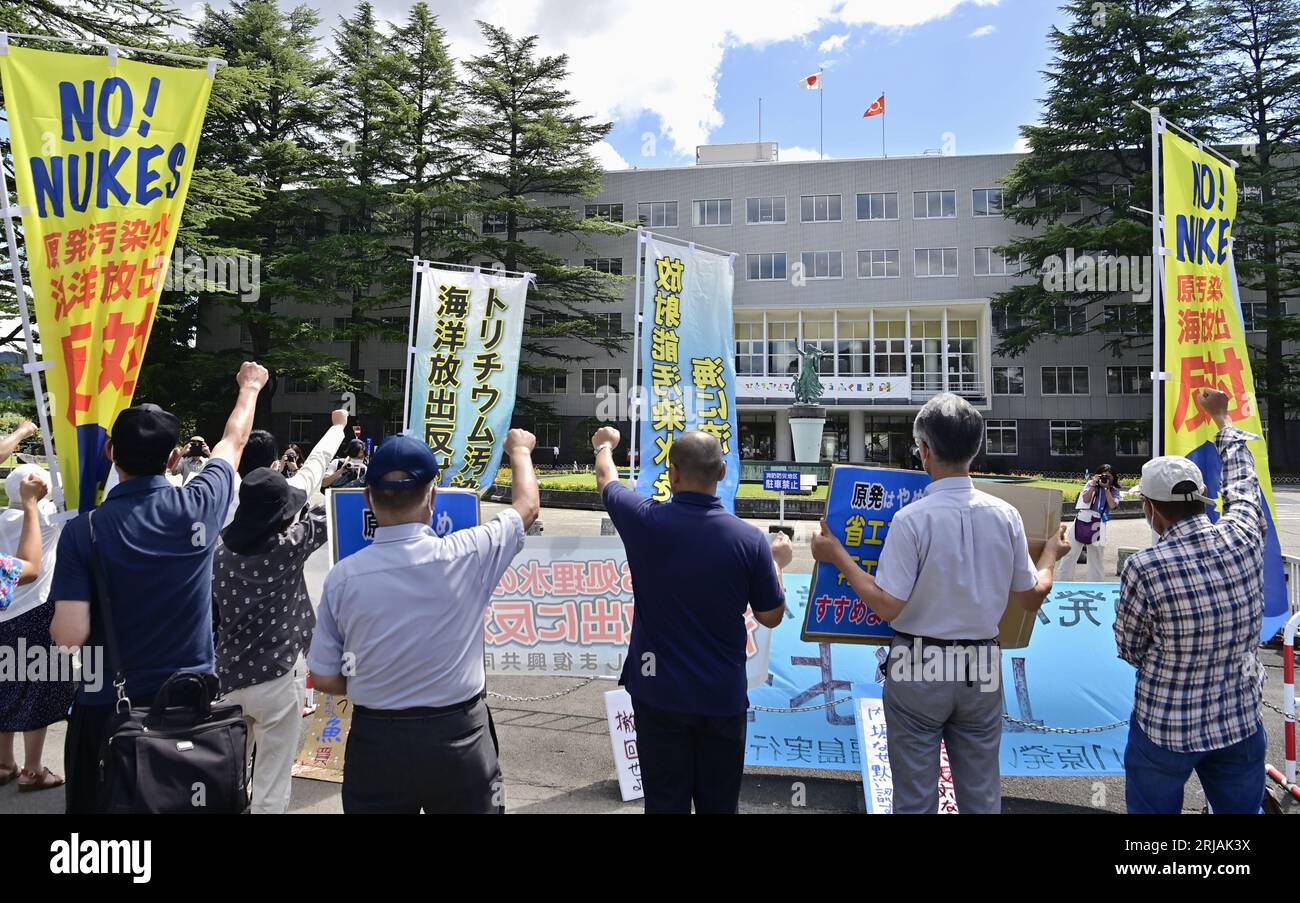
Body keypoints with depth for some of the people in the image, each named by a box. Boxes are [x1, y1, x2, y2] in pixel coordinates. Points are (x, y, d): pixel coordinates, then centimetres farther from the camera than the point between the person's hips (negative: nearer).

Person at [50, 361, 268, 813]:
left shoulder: (84, 530, -13)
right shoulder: (198, 506, -9)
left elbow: (69, 637, -17)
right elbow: (233, 442, 10)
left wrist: (58, 622, 7)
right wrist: (250, 388, 27)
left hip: (108, 704, -1)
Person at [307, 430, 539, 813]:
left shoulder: (343, 576, -11)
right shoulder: (465, 555, -14)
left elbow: (323, 678, -4)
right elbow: (527, 506, 5)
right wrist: (519, 450, 23)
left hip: (376, 742, 1)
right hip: (459, 740, -1)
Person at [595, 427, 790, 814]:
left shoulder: (645, 521, -12)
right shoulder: (749, 539, -14)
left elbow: (606, 480, 11)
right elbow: (771, 617, 0)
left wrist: (604, 445, 33)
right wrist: (777, 563, 17)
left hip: (659, 694, 0)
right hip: (723, 696, 1)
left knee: (666, 802, 11)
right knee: (719, 804, 16)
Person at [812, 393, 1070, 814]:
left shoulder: (912, 519, -18)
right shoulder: (1006, 516, -4)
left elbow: (886, 606, -17)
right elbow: (1031, 597, 5)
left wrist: (838, 557, -7)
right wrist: (1051, 554, 24)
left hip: (918, 672, -4)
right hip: (982, 671, 4)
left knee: (915, 798, 11)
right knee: (982, 796, 18)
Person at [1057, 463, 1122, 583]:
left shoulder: (1114, 491, 4)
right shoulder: (1091, 484, 3)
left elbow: (1112, 505, -13)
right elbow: (1085, 499, -9)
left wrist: (1107, 488, -11)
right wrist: (1094, 485, -14)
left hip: (1098, 526, 1)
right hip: (1082, 521, -1)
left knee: (1097, 558, 9)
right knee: (1070, 553, 0)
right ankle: (1062, 582, 7)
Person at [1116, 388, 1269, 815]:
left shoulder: (1144, 568, -24)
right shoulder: (1244, 537, -12)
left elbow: (1129, 649, -9)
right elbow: (1242, 479, 10)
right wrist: (1221, 416, 26)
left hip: (1166, 728, -4)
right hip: (1241, 720, 4)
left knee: (1154, 808, 15)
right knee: (1241, 808, 21)